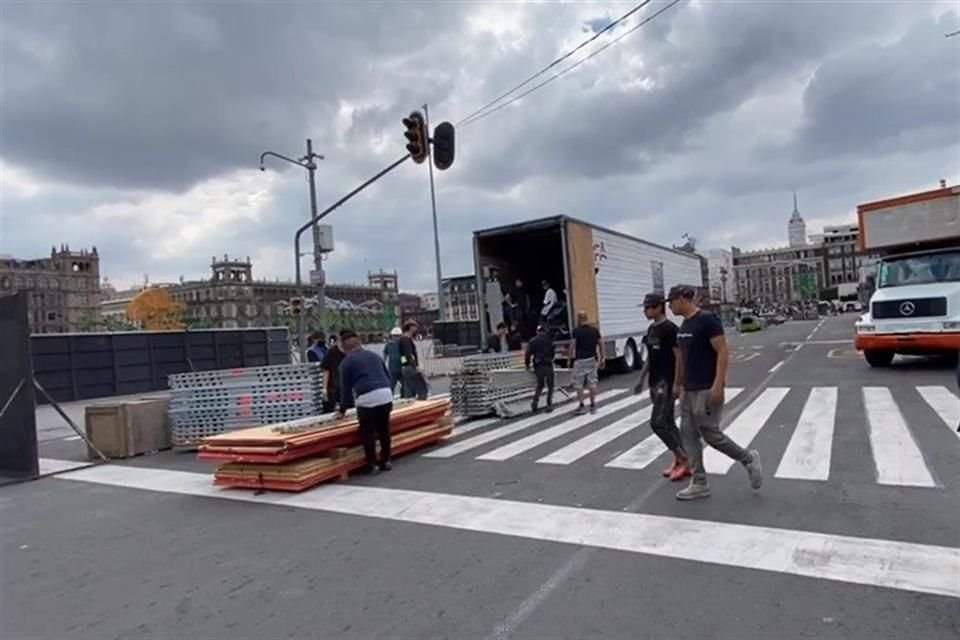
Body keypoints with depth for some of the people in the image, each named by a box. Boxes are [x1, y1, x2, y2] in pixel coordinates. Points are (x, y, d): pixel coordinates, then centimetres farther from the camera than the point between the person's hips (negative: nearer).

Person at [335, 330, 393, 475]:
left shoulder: (346, 362, 9)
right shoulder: (374, 355, 24)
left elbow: (346, 387, 11)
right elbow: (388, 376, 28)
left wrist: (342, 410, 22)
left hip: (366, 398, -5)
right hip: (386, 394, 5)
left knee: (368, 433, 6)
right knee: (384, 430, 16)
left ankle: (372, 465, 10)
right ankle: (386, 461, 24)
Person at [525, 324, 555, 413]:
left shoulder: (532, 341, 4)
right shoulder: (548, 340, -2)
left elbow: (528, 354, -4)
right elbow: (553, 353, 3)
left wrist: (527, 364, 8)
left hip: (538, 366, 3)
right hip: (548, 365, -3)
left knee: (540, 385, 18)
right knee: (550, 386, 9)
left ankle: (535, 402, 1)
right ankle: (549, 405, 5)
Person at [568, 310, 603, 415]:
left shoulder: (576, 331, -9)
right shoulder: (595, 330, 5)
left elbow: (573, 346, -12)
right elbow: (600, 345, 7)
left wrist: (568, 359, -4)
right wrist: (601, 359, 14)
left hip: (580, 360, -4)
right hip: (592, 359, 4)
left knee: (579, 384, 3)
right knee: (592, 383, 9)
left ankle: (581, 406, 1)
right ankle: (593, 406, 13)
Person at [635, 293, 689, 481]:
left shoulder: (670, 329, -15)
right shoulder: (651, 329, 11)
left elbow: (679, 358, -17)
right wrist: (642, 379, 20)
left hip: (666, 382, -9)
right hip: (655, 382, 9)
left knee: (657, 422, -10)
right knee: (668, 422, 12)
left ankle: (684, 460, 1)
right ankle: (679, 460, 21)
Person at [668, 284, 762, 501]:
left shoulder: (707, 320, -15)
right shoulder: (683, 326, 12)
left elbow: (722, 353, -19)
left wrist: (718, 385, -24)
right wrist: (677, 384, 22)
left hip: (706, 390, -9)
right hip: (689, 391, 9)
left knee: (711, 434, -3)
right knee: (688, 435, 7)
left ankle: (748, 459, 21)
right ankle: (699, 484, 15)